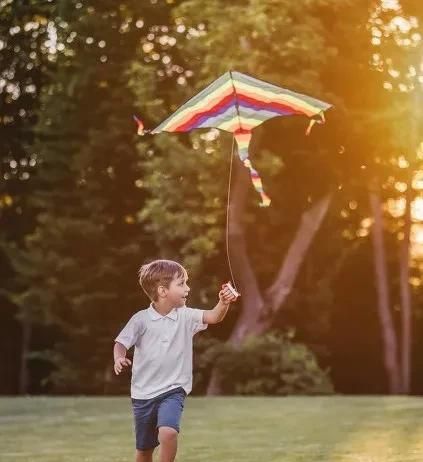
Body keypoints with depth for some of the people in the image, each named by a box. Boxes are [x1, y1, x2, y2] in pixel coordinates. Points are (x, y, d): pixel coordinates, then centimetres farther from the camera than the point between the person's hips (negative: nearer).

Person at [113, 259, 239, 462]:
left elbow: (214, 317, -17)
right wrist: (119, 359, -27)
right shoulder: (141, 319, -8)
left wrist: (224, 303, -38)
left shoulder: (185, 316, -4)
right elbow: (121, 343, -5)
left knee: (168, 432, -28)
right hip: (143, 393, 0)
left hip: (173, 390, 0)